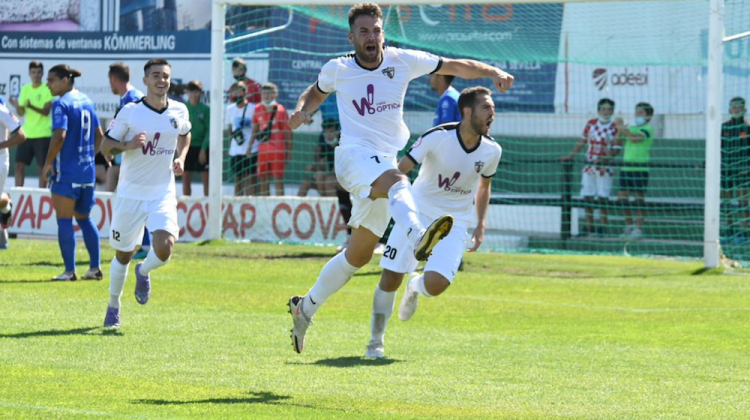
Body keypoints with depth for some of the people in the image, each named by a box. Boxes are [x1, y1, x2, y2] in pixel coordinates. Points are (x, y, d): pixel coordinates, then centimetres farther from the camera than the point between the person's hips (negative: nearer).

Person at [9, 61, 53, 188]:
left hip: (43, 134, -5)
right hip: (26, 133, 5)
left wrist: (31, 106, -31)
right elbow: (21, 113, 7)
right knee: (19, 165, 2)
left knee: (42, 166, -2)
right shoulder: (25, 89, 8)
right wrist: (17, 106, -15)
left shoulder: (47, 89, -7)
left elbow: (46, 111, -15)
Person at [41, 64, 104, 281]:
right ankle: (95, 268, 14)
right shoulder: (86, 101, 11)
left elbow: (59, 135, -24)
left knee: (64, 220, -1)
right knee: (84, 218, 17)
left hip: (66, 172, -8)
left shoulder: (61, 104, -13)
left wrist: (48, 162, -14)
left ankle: (70, 271, -2)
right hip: (87, 170, 8)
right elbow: (99, 134, 17)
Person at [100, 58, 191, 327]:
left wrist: (180, 158, 6)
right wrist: (128, 145, -23)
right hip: (131, 193, -1)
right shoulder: (130, 112, -8)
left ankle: (144, 271, 15)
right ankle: (114, 305, 32)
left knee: (164, 247, -20)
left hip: (163, 193, 1)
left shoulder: (180, 111, 1)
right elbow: (106, 146, -3)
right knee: (123, 255, 9)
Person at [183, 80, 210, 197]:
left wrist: (203, 149, -10)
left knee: (206, 179, -1)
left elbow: (209, 130, -4)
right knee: (186, 179, 5)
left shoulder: (205, 109, -3)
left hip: (202, 148, -2)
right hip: (187, 147, 2)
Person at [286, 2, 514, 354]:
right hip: (354, 155, -4)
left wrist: (492, 72, -9)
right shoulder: (337, 70, 2)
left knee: (359, 254, 9)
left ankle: (305, 307, 26)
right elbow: (316, 92, 22)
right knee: (397, 181, -39)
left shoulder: (402, 61, 4)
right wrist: (302, 110, 0)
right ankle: (418, 238, -70)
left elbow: (457, 67, 7)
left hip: (385, 162, 5)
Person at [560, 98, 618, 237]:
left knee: (602, 198, -4)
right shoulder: (591, 124, 8)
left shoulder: (615, 128, -4)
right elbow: (582, 141, 14)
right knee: (587, 197, 4)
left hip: (604, 167, -4)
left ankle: (602, 227, 3)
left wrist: (604, 159, -22)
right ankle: (589, 226, 14)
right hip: (589, 166, 4)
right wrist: (571, 155, 5)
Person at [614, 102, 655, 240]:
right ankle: (629, 225, 19)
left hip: (640, 168, -7)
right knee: (622, 197, 6)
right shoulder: (630, 128, 17)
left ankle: (638, 229, -2)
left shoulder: (647, 129, -4)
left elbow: (635, 138, -21)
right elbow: (617, 144, 17)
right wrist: (619, 129, 2)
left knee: (639, 197, -4)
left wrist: (622, 128, -11)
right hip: (626, 166, 7)